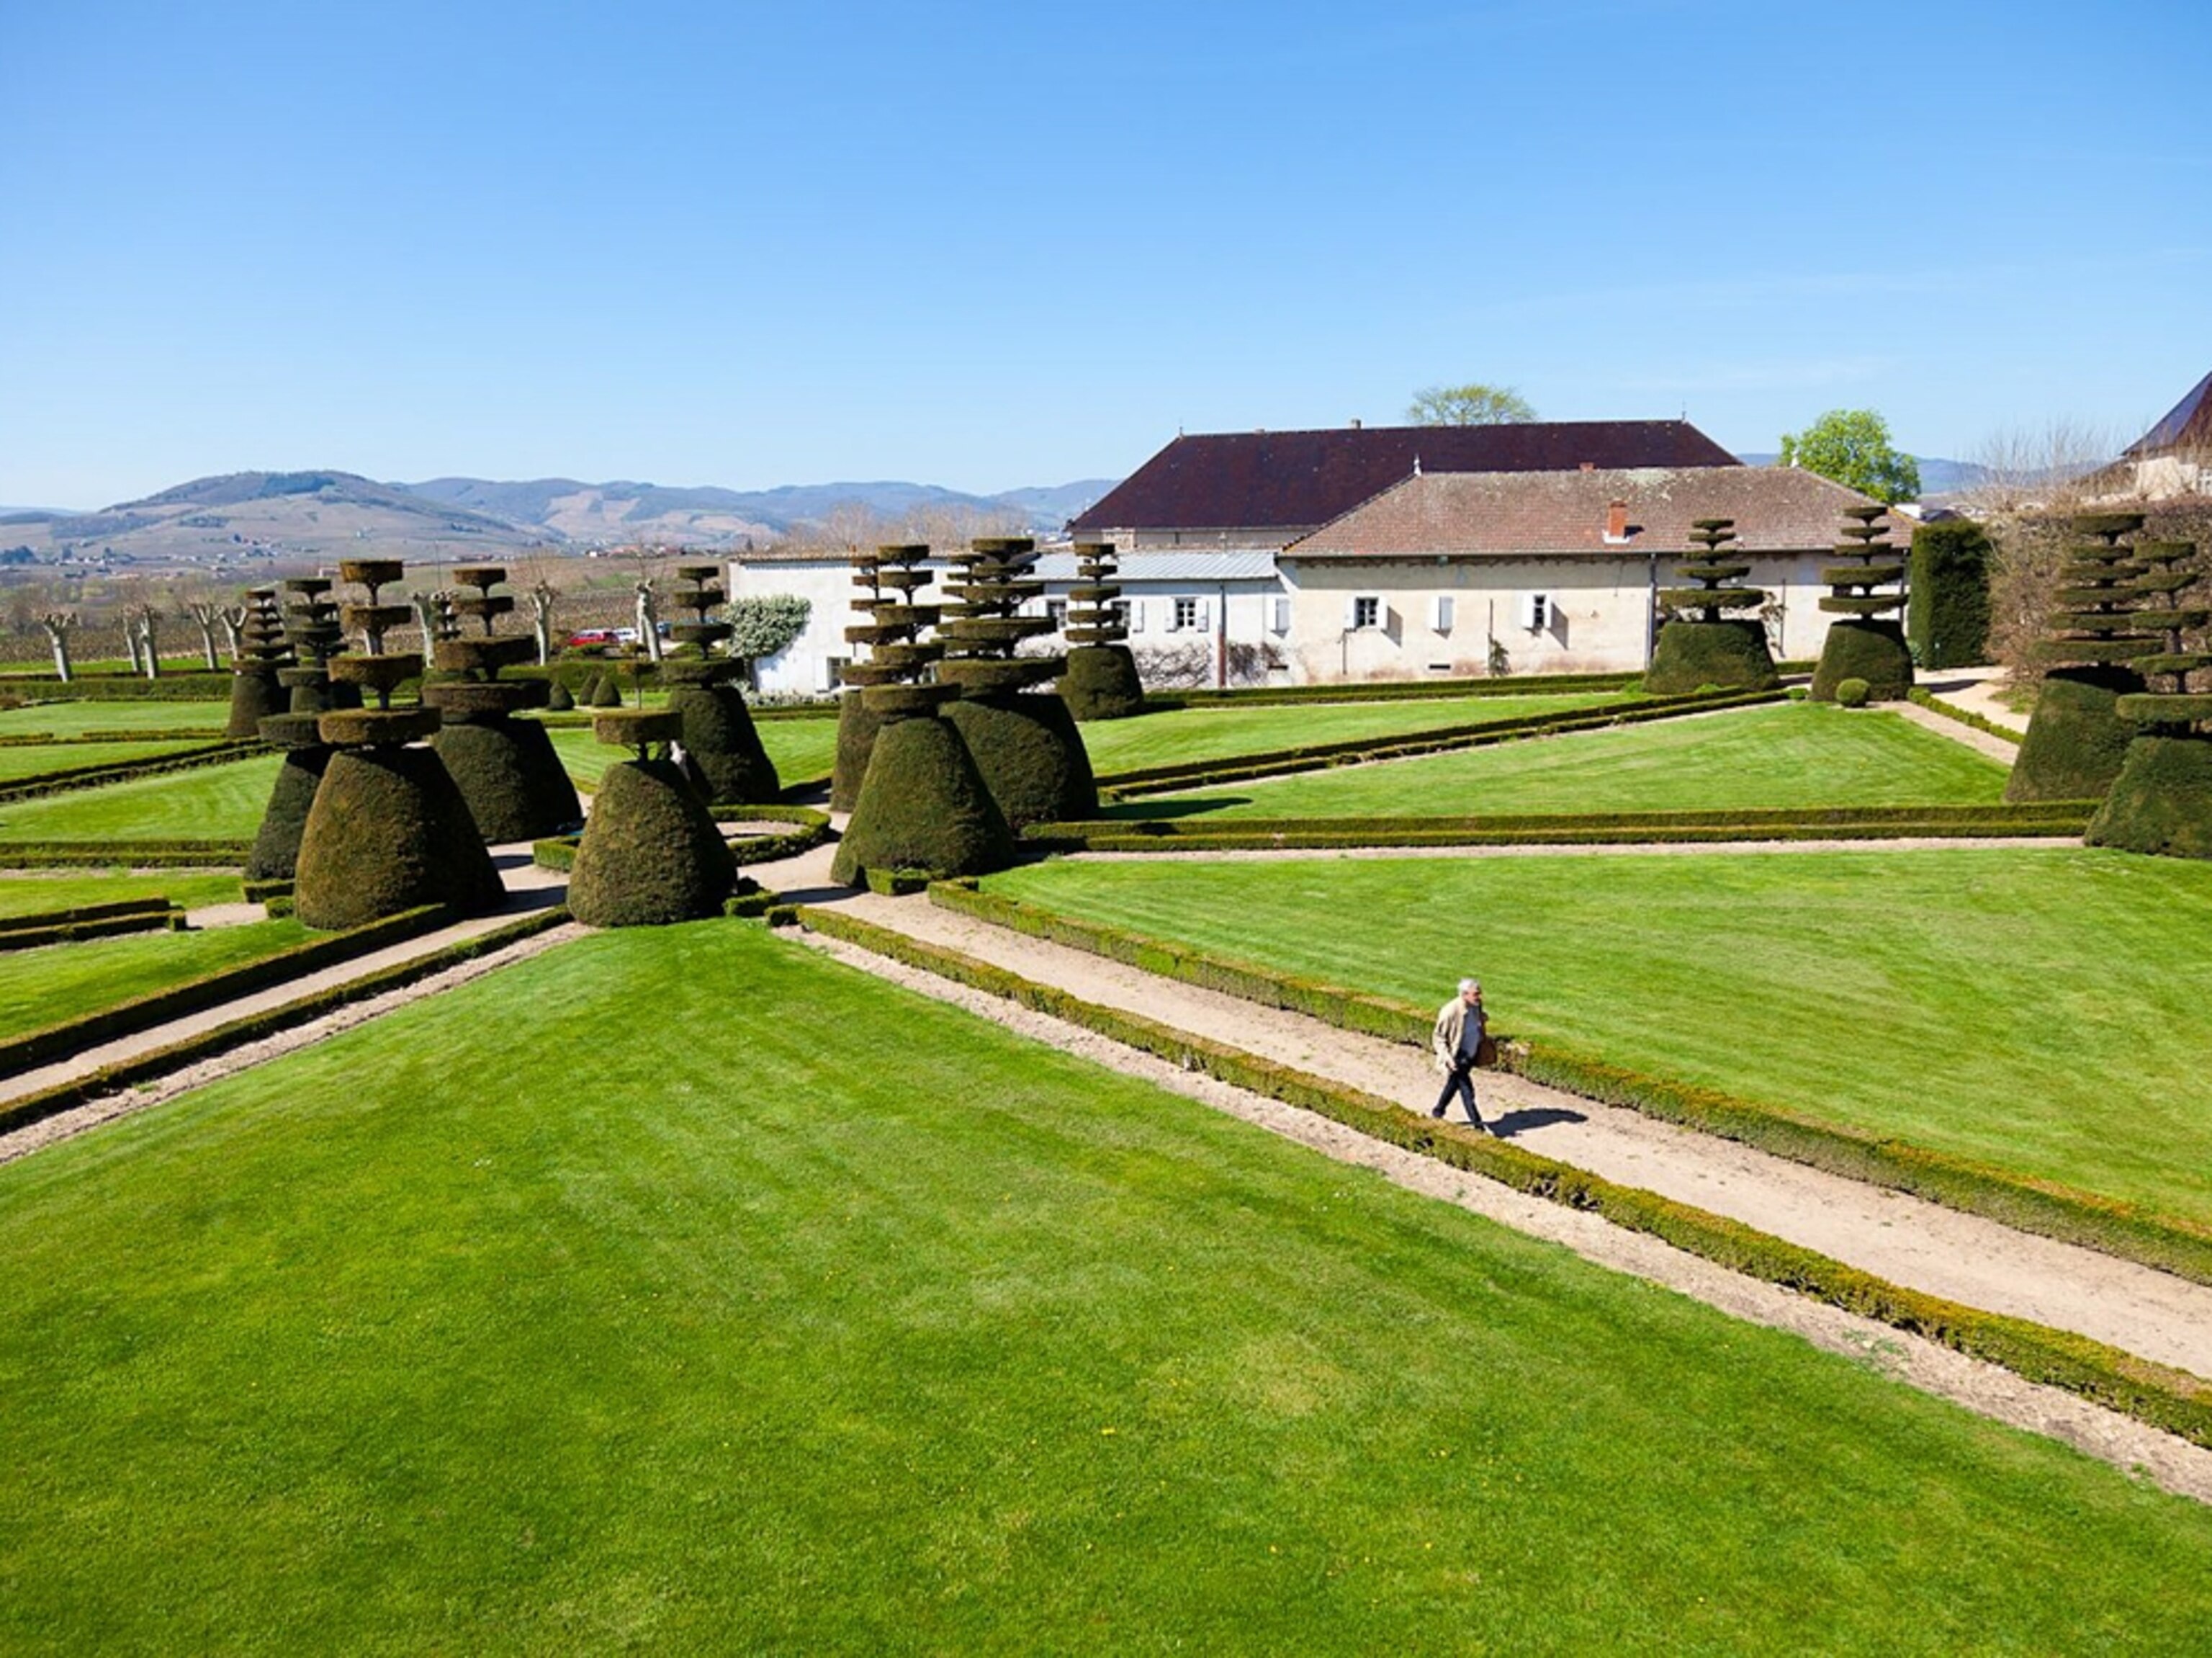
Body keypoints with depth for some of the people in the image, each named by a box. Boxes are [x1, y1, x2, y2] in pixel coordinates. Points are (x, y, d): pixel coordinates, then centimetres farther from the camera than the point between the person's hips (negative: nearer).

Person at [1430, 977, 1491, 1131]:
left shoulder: (1477, 1007, -4)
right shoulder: (1451, 1011, -25)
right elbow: (1438, 1037, -18)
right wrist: (1447, 1057, -25)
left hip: (1470, 1058, 8)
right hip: (1456, 1059, -8)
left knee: (1454, 1085, 21)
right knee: (1467, 1090, -3)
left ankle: (1438, 1113, 40)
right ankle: (1478, 1123, 9)